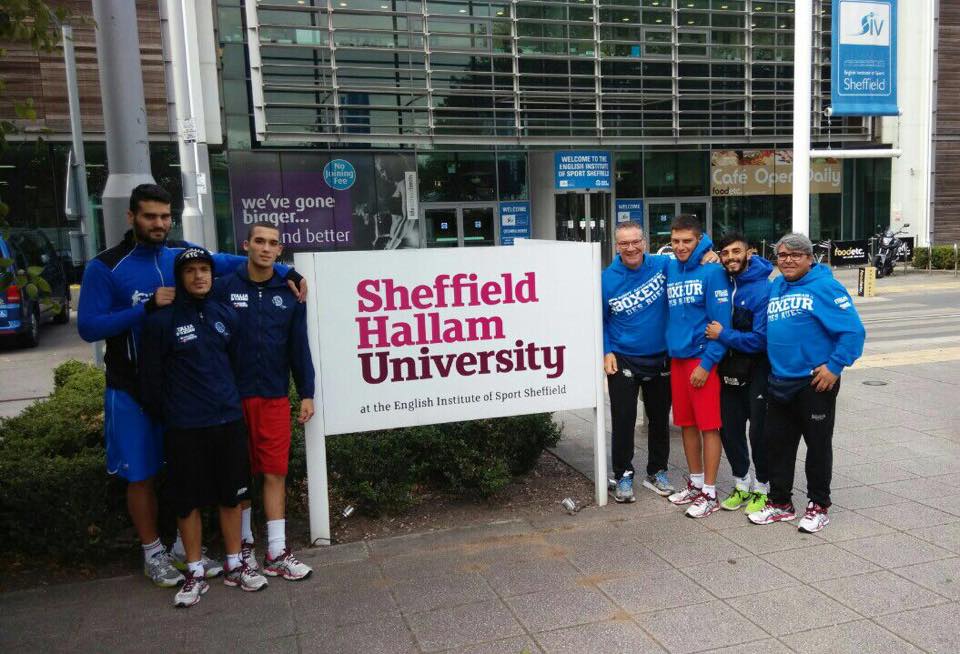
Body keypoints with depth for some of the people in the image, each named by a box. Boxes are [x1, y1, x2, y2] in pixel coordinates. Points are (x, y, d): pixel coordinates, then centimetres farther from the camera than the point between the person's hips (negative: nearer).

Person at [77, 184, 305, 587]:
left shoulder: (183, 253, 1)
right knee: (141, 475, 8)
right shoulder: (105, 268, -9)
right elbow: (88, 327, -13)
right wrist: (147, 307, -22)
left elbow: (234, 263, 8)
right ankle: (153, 553, 26)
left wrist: (287, 272, -5)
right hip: (133, 391, -3)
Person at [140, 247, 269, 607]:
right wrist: (164, 416, 4)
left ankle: (234, 566, 26)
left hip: (229, 421, 3)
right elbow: (151, 376, -2)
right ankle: (195, 573, 22)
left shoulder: (226, 314, 4)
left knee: (232, 494, 11)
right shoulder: (161, 321, -7)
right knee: (187, 500, 6)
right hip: (184, 428, -3)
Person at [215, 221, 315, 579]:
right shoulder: (224, 287, -3)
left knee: (275, 473, 3)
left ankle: (277, 553, 11)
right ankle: (244, 544, 27)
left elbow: (299, 347, 6)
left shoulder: (289, 293, 4)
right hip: (232, 397, -1)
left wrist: (306, 394, 4)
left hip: (274, 397, 1)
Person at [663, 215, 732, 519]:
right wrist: (671, 347, 11)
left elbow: (722, 323, -13)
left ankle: (709, 494, 10)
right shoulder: (670, 269, 8)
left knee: (708, 426, 0)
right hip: (677, 357, 7)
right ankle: (695, 483, 29)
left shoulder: (712, 271, -11)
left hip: (702, 359, -7)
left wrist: (707, 363, -16)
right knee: (687, 424, 15)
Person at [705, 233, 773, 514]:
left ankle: (762, 488, 20)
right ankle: (742, 484, 30)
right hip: (729, 369, 6)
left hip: (757, 370, -6)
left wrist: (723, 335, -16)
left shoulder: (763, 289, -18)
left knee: (759, 431, 2)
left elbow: (760, 339, -20)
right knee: (729, 427, 13)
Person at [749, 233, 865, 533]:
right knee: (777, 443, 13)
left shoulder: (825, 287, -12)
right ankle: (780, 502, 26)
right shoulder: (775, 288, 10)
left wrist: (834, 366, -18)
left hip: (815, 383, -7)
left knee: (818, 445, 7)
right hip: (779, 382, 7)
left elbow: (853, 330, -16)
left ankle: (818, 506, 22)